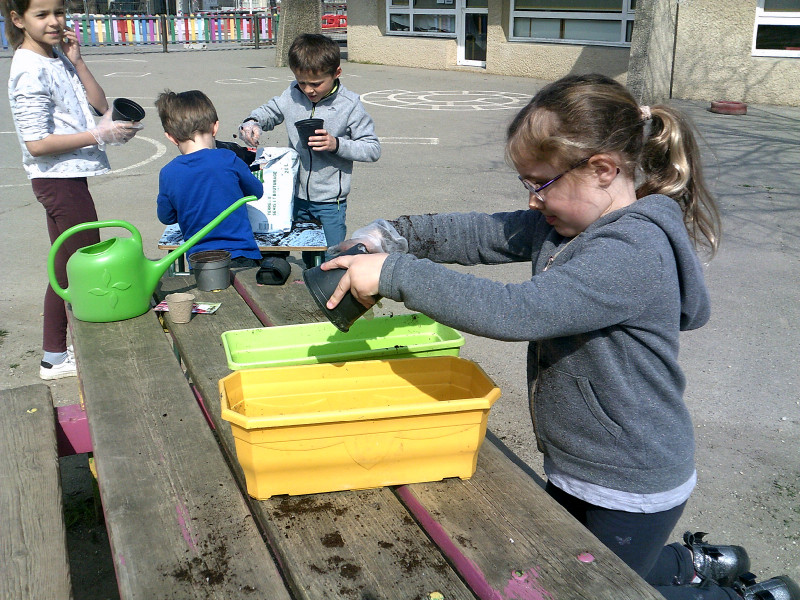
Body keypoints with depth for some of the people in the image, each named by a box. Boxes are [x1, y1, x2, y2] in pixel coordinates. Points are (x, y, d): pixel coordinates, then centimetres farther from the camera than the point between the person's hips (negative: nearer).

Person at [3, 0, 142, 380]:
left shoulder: (58, 58, 10)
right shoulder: (31, 70, -17)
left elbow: (98, 104, 9)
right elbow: (37, 144, -21)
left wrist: (75, 61, -2)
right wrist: (99, 135, -21)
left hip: (67, 177, 10)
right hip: (58, 177, -10)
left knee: (68, 265, 15)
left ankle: (56, 354, 25)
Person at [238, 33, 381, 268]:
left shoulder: (349, 105, -13)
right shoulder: (292, 96, -2)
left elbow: (373, 149, -11)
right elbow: (267, 112, 16)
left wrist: (337, 144, -25)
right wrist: (251, 124, -7)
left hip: (330, 203, -4)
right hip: (296, 197, 4)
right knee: (308, 258, 18)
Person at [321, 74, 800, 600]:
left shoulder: (633, 252, -31)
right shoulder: (568, 221, -2)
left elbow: (516, 312, -39)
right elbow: (485, 234, 0)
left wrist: (395, 274, -36)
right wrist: (397, 234, -15)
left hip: (632, 490, -9)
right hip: (576, 467, 9)